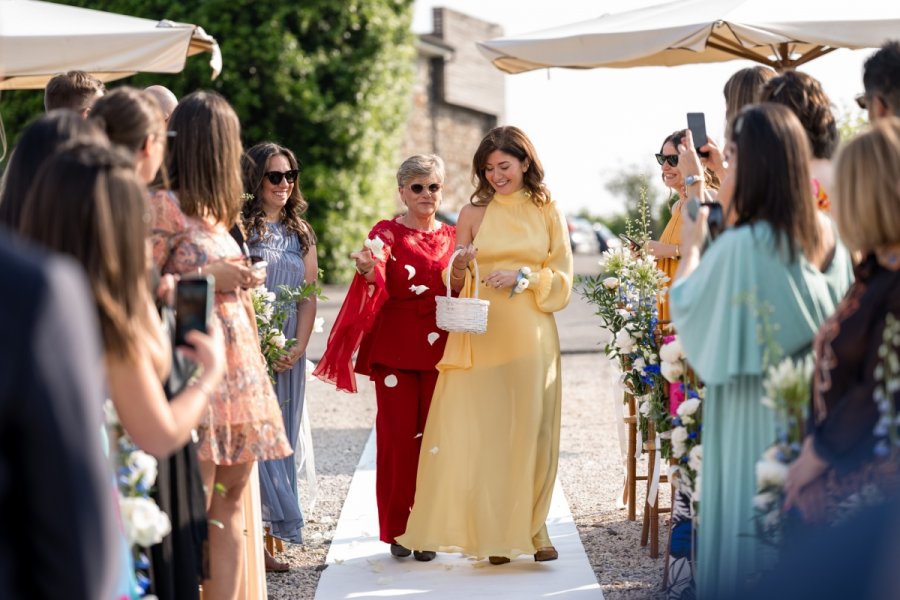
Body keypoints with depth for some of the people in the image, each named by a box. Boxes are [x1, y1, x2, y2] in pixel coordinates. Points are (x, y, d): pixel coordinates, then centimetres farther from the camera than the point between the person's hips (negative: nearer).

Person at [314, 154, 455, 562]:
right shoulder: (387, 233, 1)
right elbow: (377, 281, -18)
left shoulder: (453, 237, 13)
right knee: (397, 435, -4)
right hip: (395, 348, -3)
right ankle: (397, 529, 5)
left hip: (440, 349, 3)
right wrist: (368, 269, -40)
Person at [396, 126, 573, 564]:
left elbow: (562, 278, 6)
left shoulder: (548, 212, 8)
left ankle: (529, 527, 9)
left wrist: (522, 277, -10)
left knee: (530, 429, -1)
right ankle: (491, 532, 3)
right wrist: (461, 266, -12)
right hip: (480, 336, 0)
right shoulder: (473, 213, 8)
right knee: (481, 431, -4)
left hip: (530, 336, 0)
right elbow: (455, 284, 10)